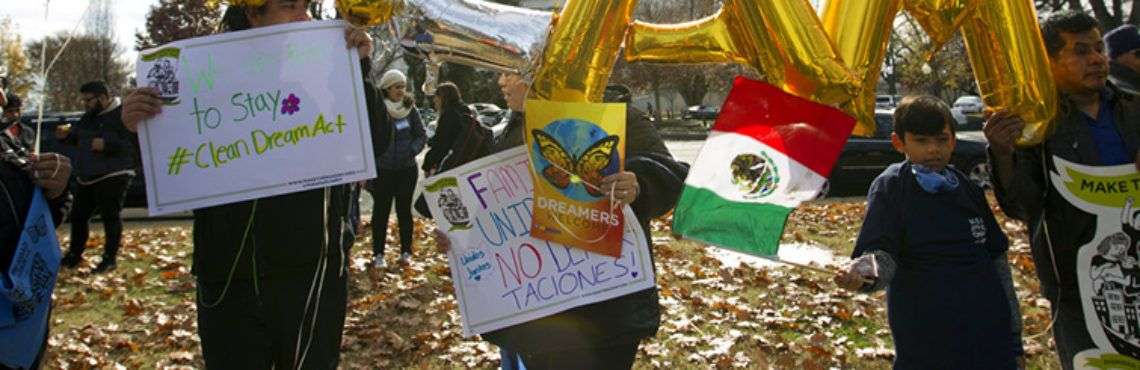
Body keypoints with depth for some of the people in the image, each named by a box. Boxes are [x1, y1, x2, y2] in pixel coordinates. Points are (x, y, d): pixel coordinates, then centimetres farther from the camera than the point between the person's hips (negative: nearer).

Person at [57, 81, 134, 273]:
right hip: (86, 177, 9)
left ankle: (110, 258, 6)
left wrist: (107, 144, -25)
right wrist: (67, 136, 5)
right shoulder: (89, 117, 15)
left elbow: (133, 144, -21)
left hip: (112, 177, -8)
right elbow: (77, 138, 26)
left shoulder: (122, 115, -12)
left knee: (111, 217, -4)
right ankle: (74, 254, 27)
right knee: (78, 216, 13)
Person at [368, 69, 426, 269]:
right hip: (382, 170, -2)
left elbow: (422, 135, 7)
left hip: (407, 169, 2)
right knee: (381, 211, 3)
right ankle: (378, 254, 11)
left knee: (404, 210, 9)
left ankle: (406, 251, 20)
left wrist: (412, 150, -8)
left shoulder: (410, 109, 1)